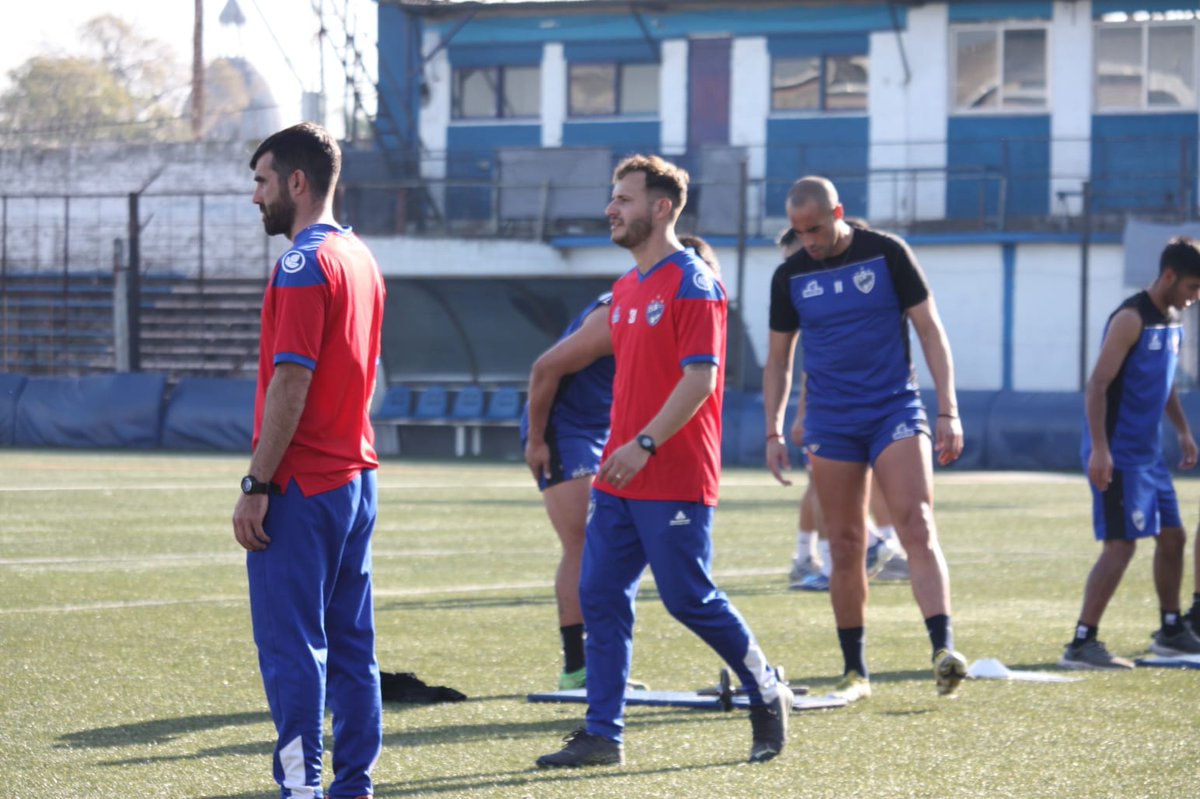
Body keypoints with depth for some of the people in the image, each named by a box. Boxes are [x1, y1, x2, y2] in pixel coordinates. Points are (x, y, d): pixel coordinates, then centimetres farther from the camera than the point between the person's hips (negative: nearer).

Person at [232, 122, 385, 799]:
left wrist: (257, 487, -17)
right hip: (356, 476, 9)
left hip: (302, 488, -9)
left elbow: (291, 384, -19)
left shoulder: (305, 264, -13)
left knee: (291, 642, -7)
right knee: (350, 642, 10)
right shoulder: (362, 258, 15)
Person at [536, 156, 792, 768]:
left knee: (689, 599, -3)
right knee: (599, 596, 2)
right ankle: (603, 735, 5)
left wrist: (644, 444, -26)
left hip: (674, 481, -8)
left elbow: (700, 379, -19)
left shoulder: (693, 284, -11)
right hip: (620, 478, 8)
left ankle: (769, 695, 18)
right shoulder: (626, 288, 15)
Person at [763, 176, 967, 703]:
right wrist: (774, 432, 6)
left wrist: (948, 411, -7)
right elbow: (778, 358, 14)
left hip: (895, 411, -2)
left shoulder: (887, 253, -3)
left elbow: (930, 330, -1)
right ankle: (854, 672, 11)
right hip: (831, 423, 2)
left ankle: (944, 649, -26)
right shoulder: (790, 276, 5)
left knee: (918, 527, -17)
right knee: (845, 546, 3)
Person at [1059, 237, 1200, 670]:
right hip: (1119, 455, -9)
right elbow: (1098, 384, -20)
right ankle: (1082, 643, -13)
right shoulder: (1131, 318, -16)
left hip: (1149, 454, 9)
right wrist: (1099, 449, -26)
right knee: (1121, 544, -13)